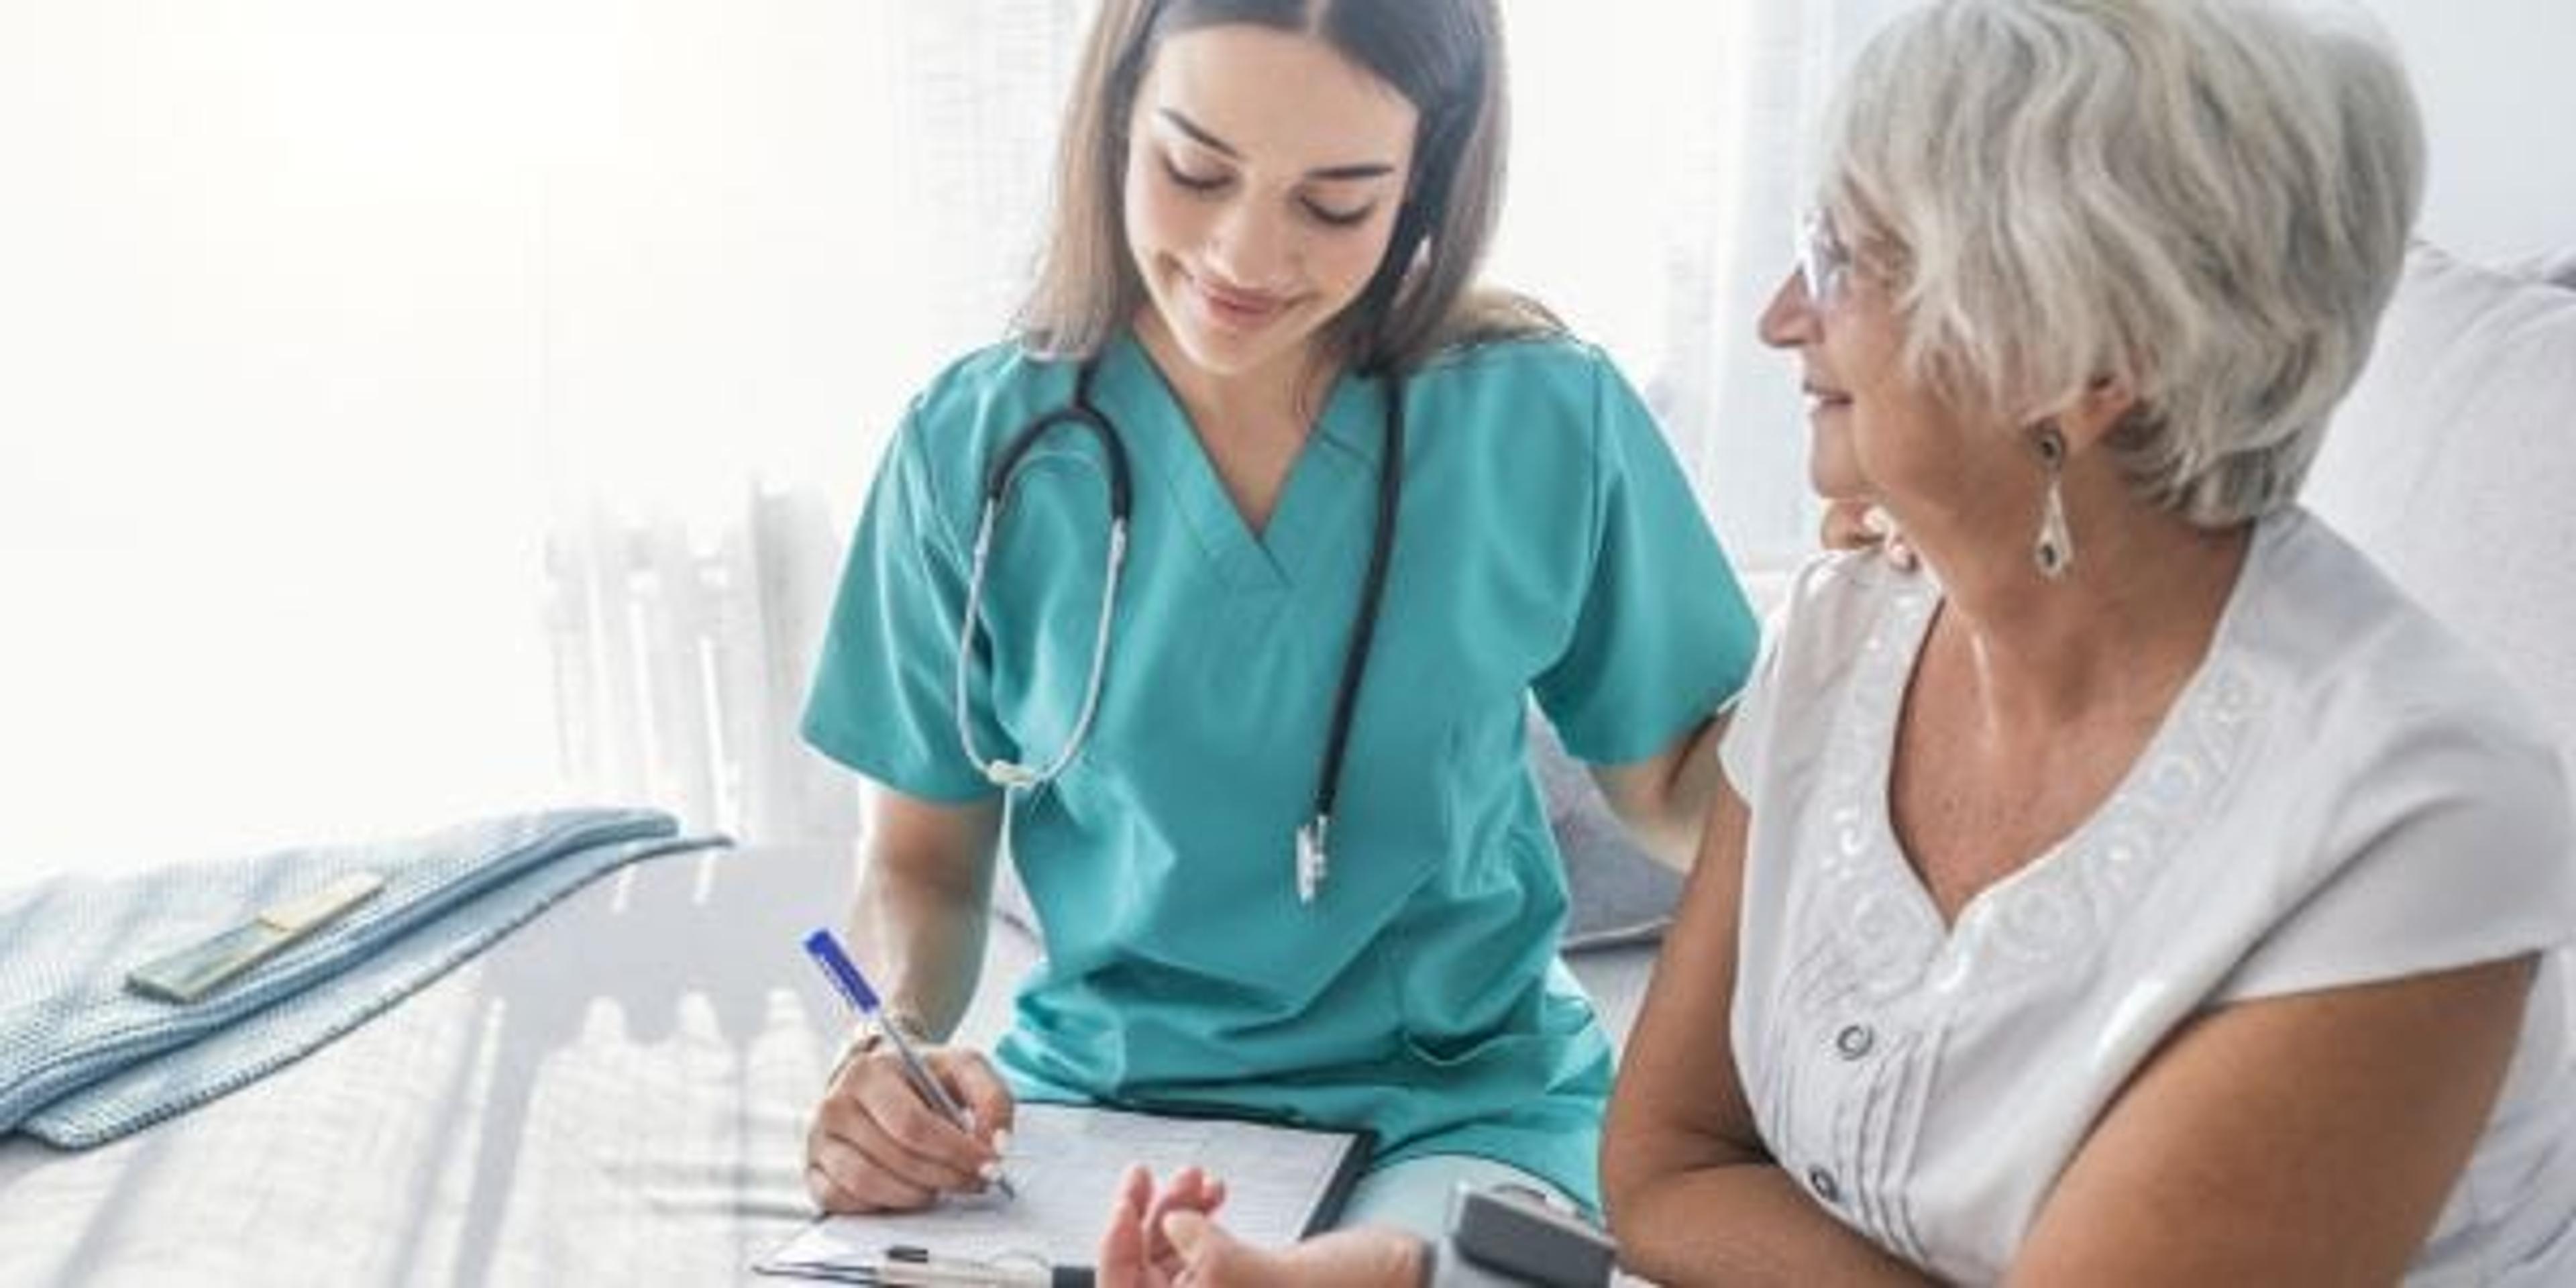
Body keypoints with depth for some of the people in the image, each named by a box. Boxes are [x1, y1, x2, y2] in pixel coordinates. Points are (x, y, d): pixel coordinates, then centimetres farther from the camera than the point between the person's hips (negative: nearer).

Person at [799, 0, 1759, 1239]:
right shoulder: (981, 449, -8)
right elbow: (923, 868, 1)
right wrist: (891, 1048, -19)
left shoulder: (1545, 419, -9)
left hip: (1462, 1104, -1)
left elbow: (1676, 798, 2)